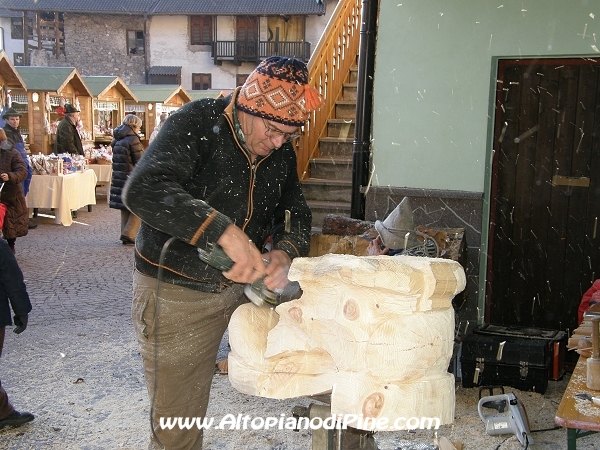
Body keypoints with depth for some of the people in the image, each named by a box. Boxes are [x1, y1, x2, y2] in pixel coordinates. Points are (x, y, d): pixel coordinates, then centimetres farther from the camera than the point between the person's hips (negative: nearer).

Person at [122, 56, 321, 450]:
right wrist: (223, 230, -45)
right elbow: (144, 189, -36)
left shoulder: (282, 151, -1)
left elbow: (295, 212, 9)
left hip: (244, 283, 5)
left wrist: (286, 251, -15)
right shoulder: (198, 124, -21)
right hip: (177, 294, -5)